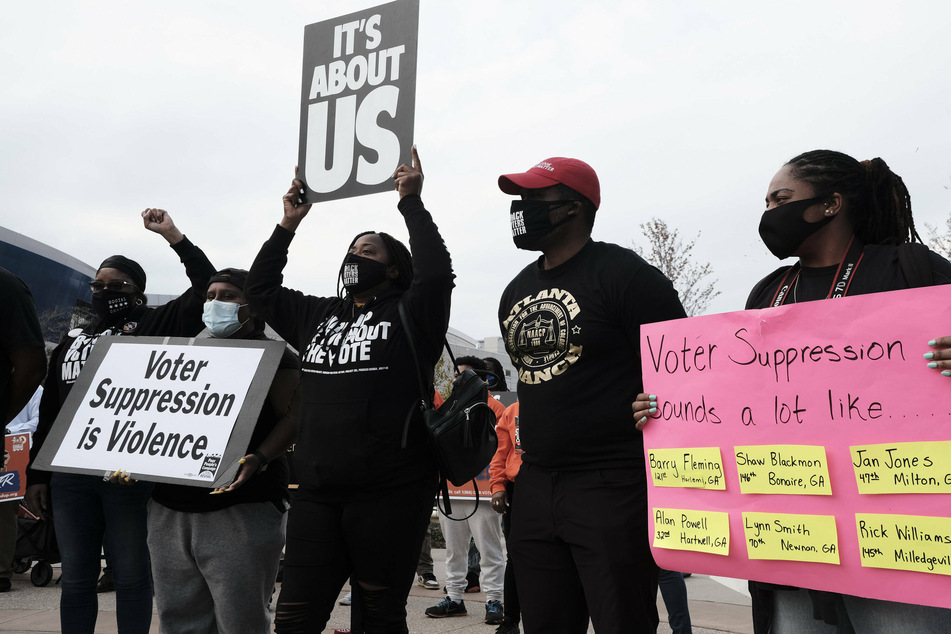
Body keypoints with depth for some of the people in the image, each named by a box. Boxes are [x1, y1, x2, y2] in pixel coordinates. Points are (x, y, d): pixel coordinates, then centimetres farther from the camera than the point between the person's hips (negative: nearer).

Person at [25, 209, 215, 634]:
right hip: (70, 473, 5)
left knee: (130, 576, 4)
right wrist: (36, 474, 15)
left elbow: (208, 288, -9)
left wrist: (174, 237, -13)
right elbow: (49, 412, 20)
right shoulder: (73, 339, 19)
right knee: (76, 578, 11)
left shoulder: (154, 326, 3)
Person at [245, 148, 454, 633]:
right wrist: (288, 224, 17)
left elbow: (436, 273, -16)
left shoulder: (408, 316, 1)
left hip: (388, 495, -5)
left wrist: (411, 203, -9)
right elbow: (259, 289, 23)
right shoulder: (317, 315, 18)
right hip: (316, 493, 5)